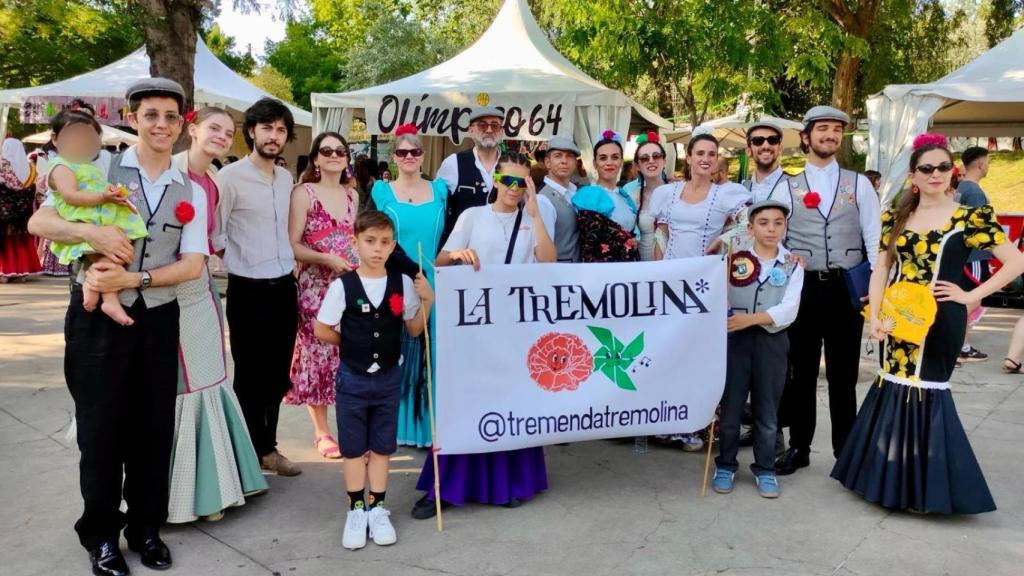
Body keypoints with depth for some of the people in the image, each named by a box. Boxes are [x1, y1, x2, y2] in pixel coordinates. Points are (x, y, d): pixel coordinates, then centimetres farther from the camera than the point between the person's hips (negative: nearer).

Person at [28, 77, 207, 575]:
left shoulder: (191, 193, 5)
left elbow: (193, 265, -3)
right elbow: (38, 222, -7)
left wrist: (132, 278, -16)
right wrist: (93, 231, -25)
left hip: (158, 319, 2)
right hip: (98, 316, -2)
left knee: (153, 428, 10)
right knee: (101, 429, 7)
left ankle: (145, 527, 28)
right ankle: (101, 534, 25)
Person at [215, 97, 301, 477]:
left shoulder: (286, 178, 9)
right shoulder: (230, 177, -11)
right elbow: (213, 236, -9)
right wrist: (241, 261, -5)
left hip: (284, 286, 6)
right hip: (249, 290, -6)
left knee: (277, 374, 14)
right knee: (249, 375, 5)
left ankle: (268, 447, 28)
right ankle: (251, 452, 20)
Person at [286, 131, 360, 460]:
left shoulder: (352, 195, 12)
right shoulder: (304, 193, -4)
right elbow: (291, 245, -8)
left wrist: (361, 264, 5)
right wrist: (326, 259, -20)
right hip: (316, 287, -4)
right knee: (318, 354, 1)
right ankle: (322, 432, 13)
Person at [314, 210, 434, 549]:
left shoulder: (402, 284, -5)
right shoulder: (342, 286, -12)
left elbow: (414, 331, 3)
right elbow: (322, 331, -5)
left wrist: (426, 300, -9)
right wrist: (352, 342, 0)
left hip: (389, 378, 2)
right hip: (352, 378, -2)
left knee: (382, 447, 13)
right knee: (353, 448, 10)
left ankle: (377, 509, 26)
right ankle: (356, 511, 24)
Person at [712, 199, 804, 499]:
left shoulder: (792, 265, 2)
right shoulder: (734, 257, 1)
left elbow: (788, 310, -10)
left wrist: (749, 319, -21)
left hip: (772, 340, 1)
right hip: (736, 338, -1)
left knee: (766, 410, 10)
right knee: (730, 405, 6)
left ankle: (765, 469, 24)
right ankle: (725, 465, 22)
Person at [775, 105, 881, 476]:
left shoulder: (859, 184, 6)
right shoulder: (787, 187, 5)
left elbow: (874, 239, 0)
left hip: (848, 288, 0)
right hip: (803, 287, 0)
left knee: (843, 374, 10)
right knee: (802, 372, 9)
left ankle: (845, 450, 24)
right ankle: (799, 447, 22)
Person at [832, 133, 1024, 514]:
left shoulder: (970, 218, -2)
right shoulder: (896, 217, 8)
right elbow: (881, 270, 6)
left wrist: (971, 295, -7)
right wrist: (875, 317, -4)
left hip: (939, 320, -3)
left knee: (925, 392, -2)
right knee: (895, 390, 8)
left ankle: (926, 486, 15)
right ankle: (894, 478, 24)